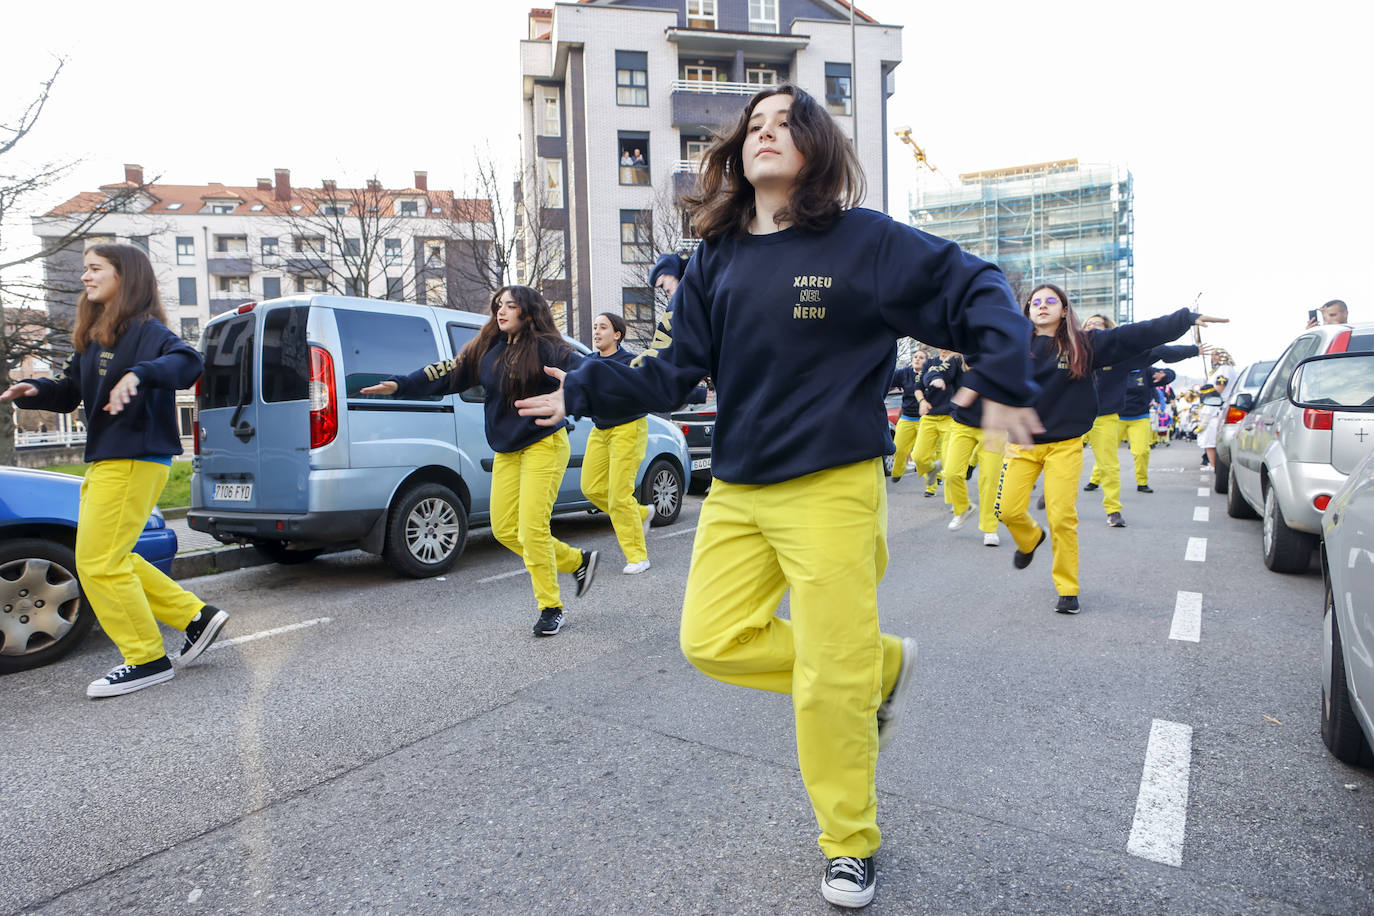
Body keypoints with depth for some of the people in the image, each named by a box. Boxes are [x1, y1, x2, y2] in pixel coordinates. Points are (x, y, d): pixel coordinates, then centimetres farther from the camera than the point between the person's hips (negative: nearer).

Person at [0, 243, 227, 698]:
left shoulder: (144, 329, -10)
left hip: (134, 459, -10)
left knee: (100, 562, -6)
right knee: (109, 559, 13)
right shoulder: (93, 338, 17)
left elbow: (187, 360, -29)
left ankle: (146, 659, 5)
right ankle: (196, 616, 19)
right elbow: (70, 392, 22)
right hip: (104, 460, 10)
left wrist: (139, 374, -43)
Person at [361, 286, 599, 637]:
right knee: (505, 530, 8)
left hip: (543, 446, -7)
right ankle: (578, 561, 26)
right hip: (506, 452, 8)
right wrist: (399, 385, 4)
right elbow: (448, 373, 10)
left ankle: (551, 608, 8)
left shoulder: (544, 348, -11)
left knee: (532, 529, -10)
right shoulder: (487, 350, 8)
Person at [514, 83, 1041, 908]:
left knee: (830, 678, 1)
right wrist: (582, 392, 1)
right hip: (737, 491, 6)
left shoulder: (865, 241, -5)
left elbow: (979, 291, -2)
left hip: (832, 491, -5)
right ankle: (882, 666, 25)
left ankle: (851, 845, 29)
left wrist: (1003, 382, -16)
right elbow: (672, 371, 7)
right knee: (713, 640, 4)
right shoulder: (717, 261, 8)